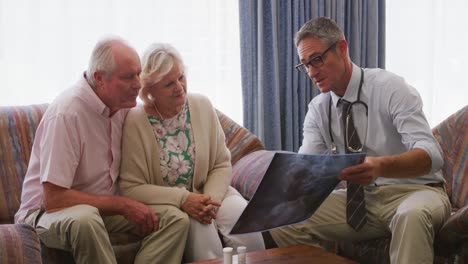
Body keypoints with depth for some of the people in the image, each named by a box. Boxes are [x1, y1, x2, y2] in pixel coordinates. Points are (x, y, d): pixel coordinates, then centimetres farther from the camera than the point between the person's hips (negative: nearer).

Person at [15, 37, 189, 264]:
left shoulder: (124, 105, -1)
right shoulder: (66, 113, -23)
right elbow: (53, 198, -24)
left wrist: (140, 210, -7)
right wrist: (122, 205, -20)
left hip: (104, 209, 6)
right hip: (47, 212, -6)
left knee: (177, 220, -15)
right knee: (85, 220, -40)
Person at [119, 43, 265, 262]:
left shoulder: (202, 106, 1)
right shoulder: (135, 122, -12)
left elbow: (222, 165, 3)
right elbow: (131, 188, -12)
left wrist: (210, 200, -16)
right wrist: (183, 199, -23)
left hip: (209, 193, 4)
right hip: (165, 204, -3)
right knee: (199, 228, -33)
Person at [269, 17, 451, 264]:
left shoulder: (390, 88, -14)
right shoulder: (318, 108, 3)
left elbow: (431, 154, -25)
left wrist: (380, 167, -45)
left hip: (413, 191, -4)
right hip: (359, 197, 5)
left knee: (413, 214, -39)